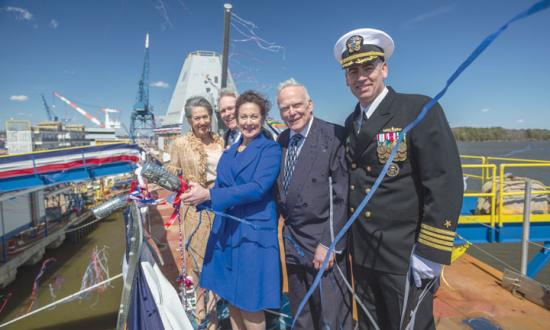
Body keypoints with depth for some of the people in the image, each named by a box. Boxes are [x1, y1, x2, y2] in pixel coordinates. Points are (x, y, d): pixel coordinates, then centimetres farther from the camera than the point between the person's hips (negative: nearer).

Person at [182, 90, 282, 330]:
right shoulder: (229, 153, 14)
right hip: (225, 231, 6)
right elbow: (220, 189, 12)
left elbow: (258, 187, -19)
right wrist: (199, 195, -9)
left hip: (254, 232, -6)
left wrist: (209, 195, -22)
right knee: (231, 297, 17)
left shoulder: (270, 149, -6)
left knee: (249, 303, 4)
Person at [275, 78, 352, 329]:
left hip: (322, 242, -5)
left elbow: (342, 196, -16)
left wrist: (328, 244, -16)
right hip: (293, 242, 6)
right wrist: (287, 224, 6)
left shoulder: (334, 136, -13)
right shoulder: (281, 141, 5)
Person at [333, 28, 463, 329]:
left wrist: (430, 252, -18)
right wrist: (345, 238, 13)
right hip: (362, 254, 6)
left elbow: (445, 185, -17)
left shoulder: (420, 110, -12)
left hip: (405, 256, -6)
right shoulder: (351, 123, 7)